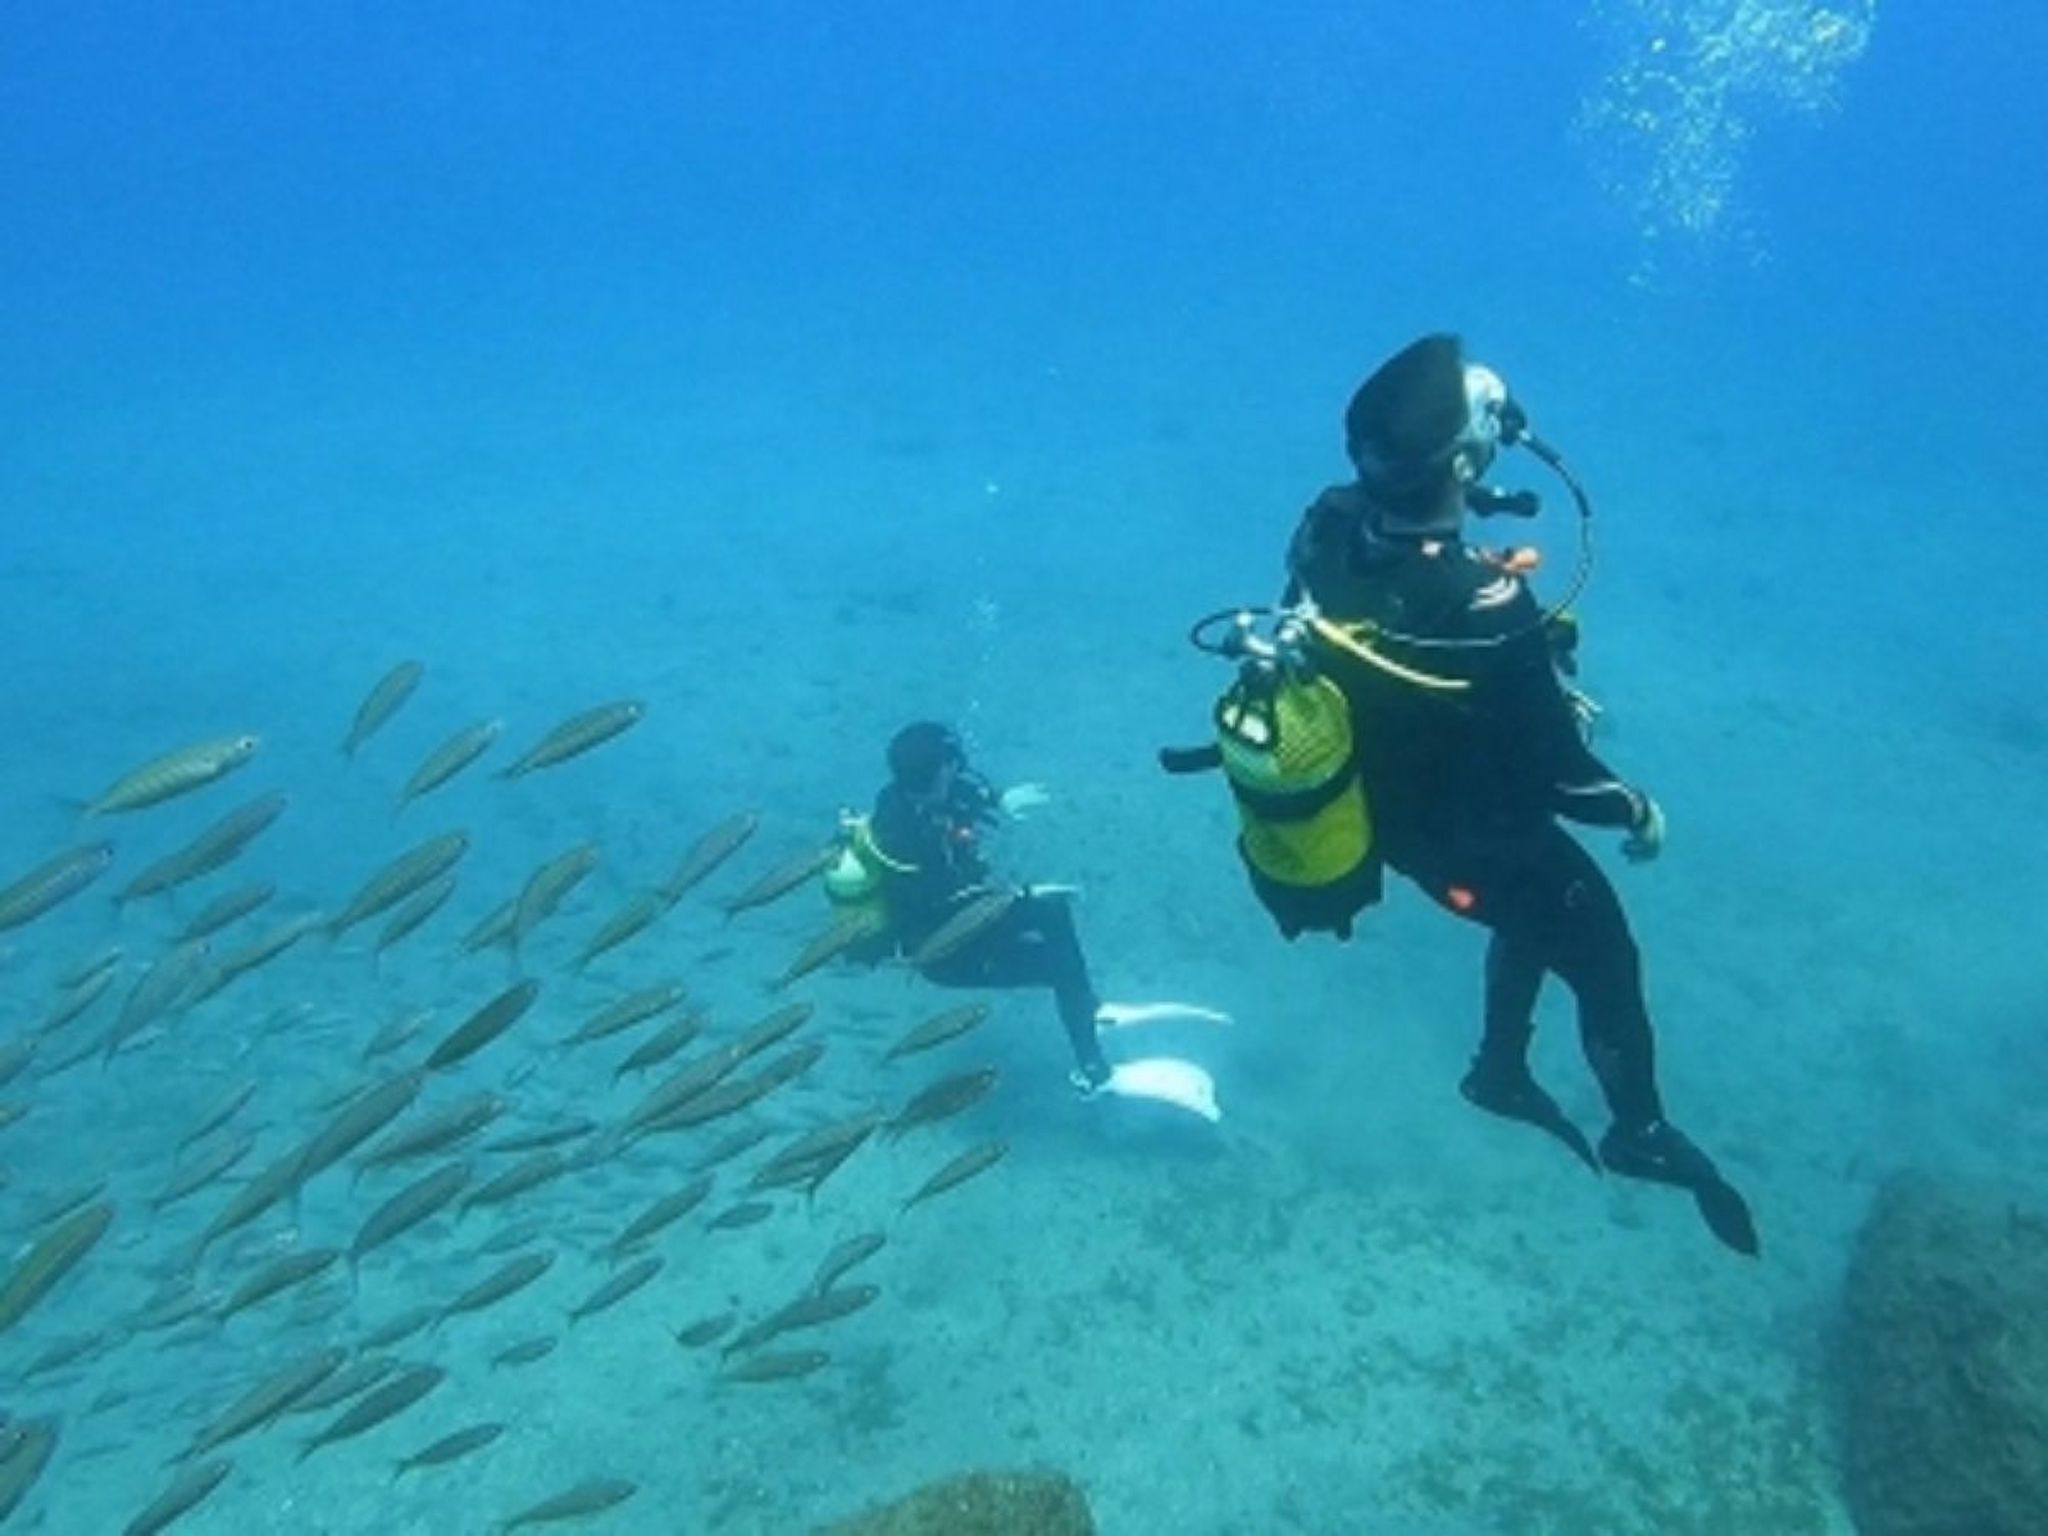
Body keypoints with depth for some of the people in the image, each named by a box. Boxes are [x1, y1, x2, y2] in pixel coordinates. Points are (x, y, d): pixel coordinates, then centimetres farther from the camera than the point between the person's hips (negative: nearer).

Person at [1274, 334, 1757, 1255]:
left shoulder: (1326, 528, -21)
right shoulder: (1489, 609, -40)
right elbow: (1563, 776, -26)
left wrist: (1540, 691, 7)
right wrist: (1640, 812, -5)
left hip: (1381, 808, 6)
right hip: (1476, 839, -6)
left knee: (1537, 913, 34)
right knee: (1604, 960, 22)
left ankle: (1501, 1070, 52)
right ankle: (1640, 1134, 47)